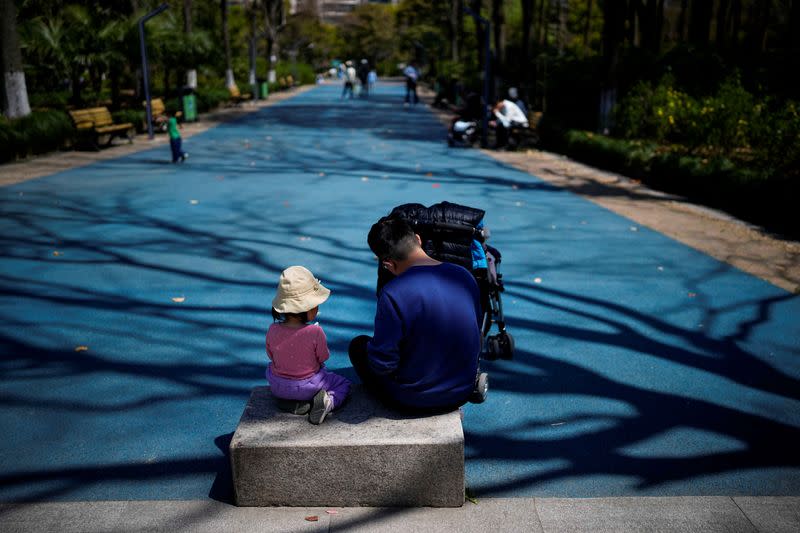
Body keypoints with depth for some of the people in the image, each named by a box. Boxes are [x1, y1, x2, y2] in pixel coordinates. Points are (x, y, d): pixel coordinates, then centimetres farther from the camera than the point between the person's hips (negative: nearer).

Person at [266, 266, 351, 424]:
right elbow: (323, 358, -11)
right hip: (308, 386, -2)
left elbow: (271, 356, 0)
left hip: (278, 386, 2)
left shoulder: (272, 330, -16)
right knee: (344, 384, 21)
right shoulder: (315, 332, -27)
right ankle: (327, 401, -10)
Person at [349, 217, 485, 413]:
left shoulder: (393, 294, -26)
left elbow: (382, 364, -21)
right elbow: (475, 334, 8)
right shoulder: (465, 275, -7)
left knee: (358, 345, 17)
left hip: (413, 400, -6)